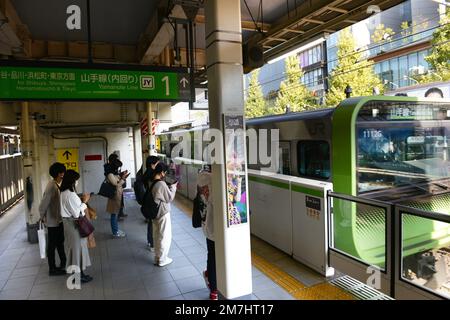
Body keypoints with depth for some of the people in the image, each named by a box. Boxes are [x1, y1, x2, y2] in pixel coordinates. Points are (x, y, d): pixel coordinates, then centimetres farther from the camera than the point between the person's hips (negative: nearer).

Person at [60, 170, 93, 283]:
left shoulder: (64, 192, 5)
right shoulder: (70, 194, -25)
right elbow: (77, 213, -24)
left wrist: (81, 199, 6)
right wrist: (84, 202, -13)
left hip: (69, 223, 10)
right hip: (74, 224, -10)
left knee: (74, 247, 18)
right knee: (78, 247, 3)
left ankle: (78, 272, 30)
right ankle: (79, 275, 16)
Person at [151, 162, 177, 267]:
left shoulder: (152, 183, 2)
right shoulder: (161, 184, -24)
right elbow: (169, 198, -14)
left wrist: (169, 187, 9)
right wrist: (173, 187, -3)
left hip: (155, 213, 9)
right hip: (163, 213, -9)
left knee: (157, 236, 19)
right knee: (165, 236, 6)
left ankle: (157, 257, 31)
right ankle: (162, 259, 16)